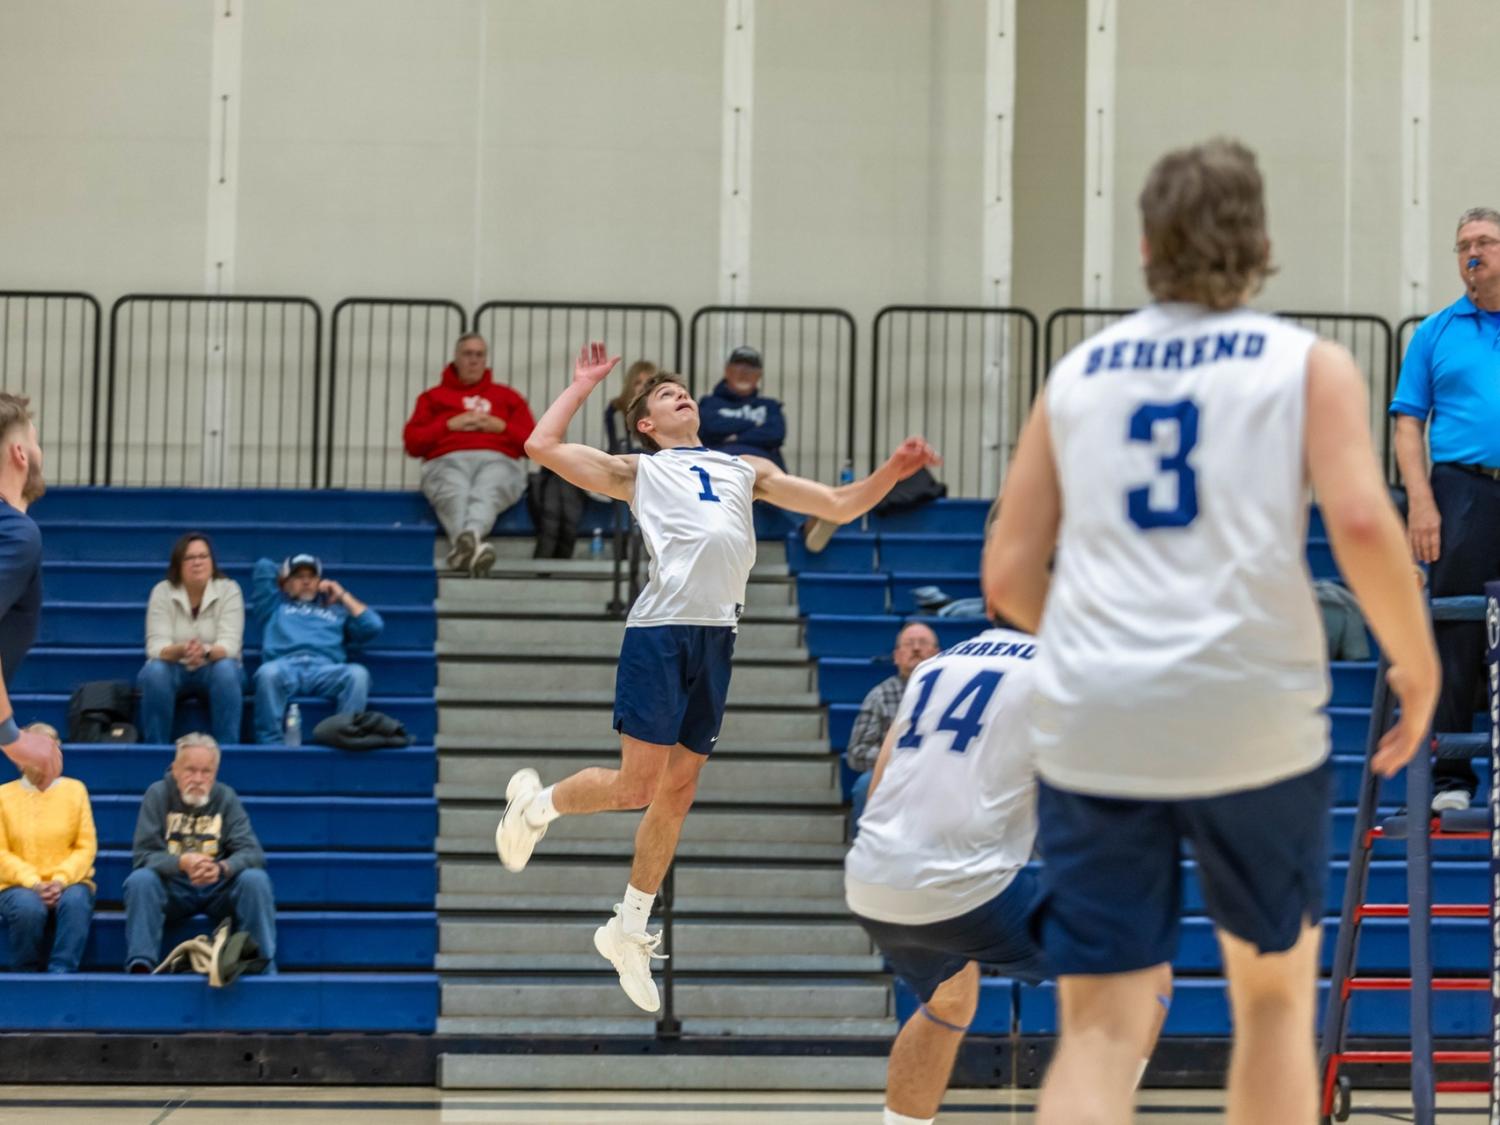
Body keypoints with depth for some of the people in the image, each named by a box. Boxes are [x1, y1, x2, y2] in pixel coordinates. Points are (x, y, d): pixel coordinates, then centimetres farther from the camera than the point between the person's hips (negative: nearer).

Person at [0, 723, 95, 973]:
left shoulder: (75, 790, 9)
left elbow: (86, 847, 3)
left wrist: (61, 880, -14)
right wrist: (34, 884, -15)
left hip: (68, 883, 1)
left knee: (75, 901, -34)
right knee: (28, 907, -34)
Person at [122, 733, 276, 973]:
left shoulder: (226, 798, 0)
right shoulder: (158, 794, -3)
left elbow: (252, 853, -10)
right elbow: (143, 855, -12)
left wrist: (221, 868, -33)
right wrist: (182, 863, -33)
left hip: (218, 888, 1)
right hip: (172, 889, -1)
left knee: (255, 880, -26)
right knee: (139, 880, -30)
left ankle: (263, 966, -22)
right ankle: (140, 966, -30)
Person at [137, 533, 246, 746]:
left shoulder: (229, 589, -10)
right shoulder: (162, 591, -9)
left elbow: (229, 646, -20)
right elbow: (156, 647, -18)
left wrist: (206, 651, -44)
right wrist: (180, 651, -42)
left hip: (213, 671, 0)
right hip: (174, 671, 0)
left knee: (226, 669, -34)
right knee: (154, 671, -33)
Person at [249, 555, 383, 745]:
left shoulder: (335, 608, 34)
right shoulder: (275, 605, 34)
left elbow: (374, 627, 18)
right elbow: (264, 567, 28)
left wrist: (343, 596, 23)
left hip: (325, 669, 1)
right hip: (285, 666, -1)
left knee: (358, 674, -34)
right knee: (268, 672, -39)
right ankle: (269, 744, -39)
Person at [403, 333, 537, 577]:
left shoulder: (507, 396, 31)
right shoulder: (433, 396, 29)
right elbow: (412, 443, 15)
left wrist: (501, 427, 4)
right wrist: (449, 425, 3)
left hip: (499, 462, 0)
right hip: (447, 462, 0)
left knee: (486, 494, -40)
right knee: (454, 497, -40)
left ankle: (467, 539, -72)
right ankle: (472, 546, -71)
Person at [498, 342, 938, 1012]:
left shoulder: (747, 470, 26)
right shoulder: (636, 470, 14)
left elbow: (839, 505, 24)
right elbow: (541, 446, 5)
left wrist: (892, 472, 7)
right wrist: (585, 382, 15)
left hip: (717, 635, 5)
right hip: (661, 629, -5)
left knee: (678, 792, 8)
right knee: (636, 785, -9)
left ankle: (628, 930, 20)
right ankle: (534, 803, 20)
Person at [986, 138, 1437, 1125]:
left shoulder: (1077, 373, 14)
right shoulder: (1310, 365, 5)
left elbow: (1011, 576, 12)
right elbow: (1363, 524, -11)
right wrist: (1418, 666, 3)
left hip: (1094, 724, 2)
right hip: (1254, 715, -2)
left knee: (1099, 1031, 3)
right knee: (1274, 996, 19)